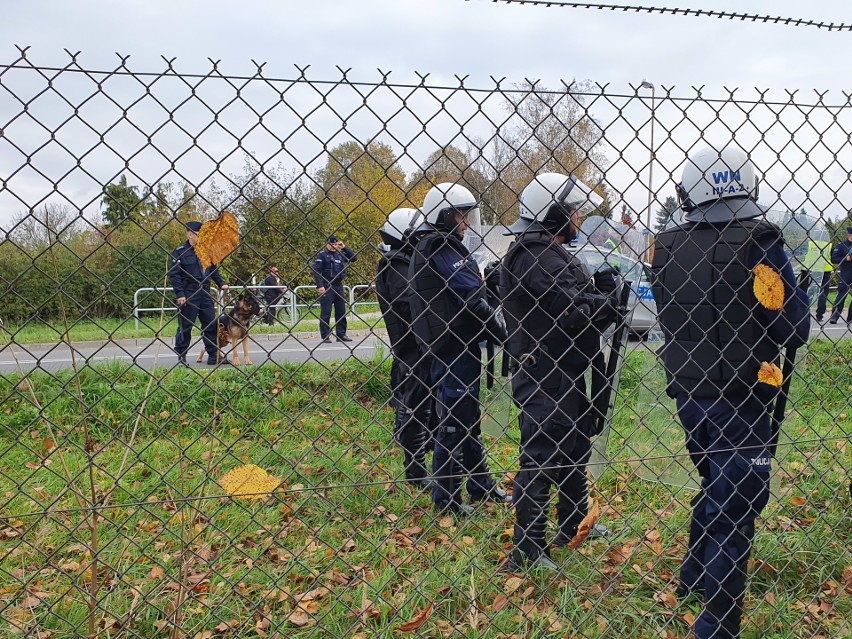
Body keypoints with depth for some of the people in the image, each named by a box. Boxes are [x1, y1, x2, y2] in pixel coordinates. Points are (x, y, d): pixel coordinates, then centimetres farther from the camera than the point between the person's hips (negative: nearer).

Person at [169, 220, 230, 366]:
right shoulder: (180, 252, -5)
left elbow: (214, 270, 21)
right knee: (185, 326, 1)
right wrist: (179, 294, -15)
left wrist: (221, 283, 6)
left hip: (205, 293, 6)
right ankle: (181, 356, 11)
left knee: (211, 324, 7)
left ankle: (214, 355, 13)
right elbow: (174, 275, -8)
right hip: (189, 294, -6)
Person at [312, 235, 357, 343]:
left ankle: (341, 335, 15)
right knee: (325, 313, -4)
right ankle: (325, 337, 0)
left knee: (341, 312, 8)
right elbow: (316, 271, -8)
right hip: (326, 288, -5)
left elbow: (354, 258, 13)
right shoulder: (322, 255, -1)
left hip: (339, 286, 6)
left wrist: (344, 248, 3)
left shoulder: (340, 254, 14)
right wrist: (319, 286, -18)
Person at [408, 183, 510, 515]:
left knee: (468, 419, 19)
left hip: (452, 346, 10)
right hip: (454, 347, -10)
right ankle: (446, 498, 11)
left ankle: (481, 485, 32)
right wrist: (502, 335, -13)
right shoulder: (441, 247, -16)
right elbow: (473, 298, -21)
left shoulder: (429, 246, 16)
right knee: (454, 422, -1)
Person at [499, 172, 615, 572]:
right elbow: (575, 314, -26)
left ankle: (574, 524, 43)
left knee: (574, 446, 24)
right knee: (540, 458, -4)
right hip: (544, 378, -12)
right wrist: (606, 295, -9)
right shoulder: (537, 259, -21)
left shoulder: (551, 254, 14)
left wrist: (600, 291, -2)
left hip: (565, 374, 12)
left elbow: (587, 309, 15)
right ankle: (527, 552, 6)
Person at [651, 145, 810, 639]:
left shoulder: (668, 247, -1)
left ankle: (694, 578, 42)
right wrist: (792, 284, 7)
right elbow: (793, 330, -11)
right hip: (739, 397, -6)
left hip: (687, 391, 6)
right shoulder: (759, 242, -16)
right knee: (737, 504, 5)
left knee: (715, 486, 26)